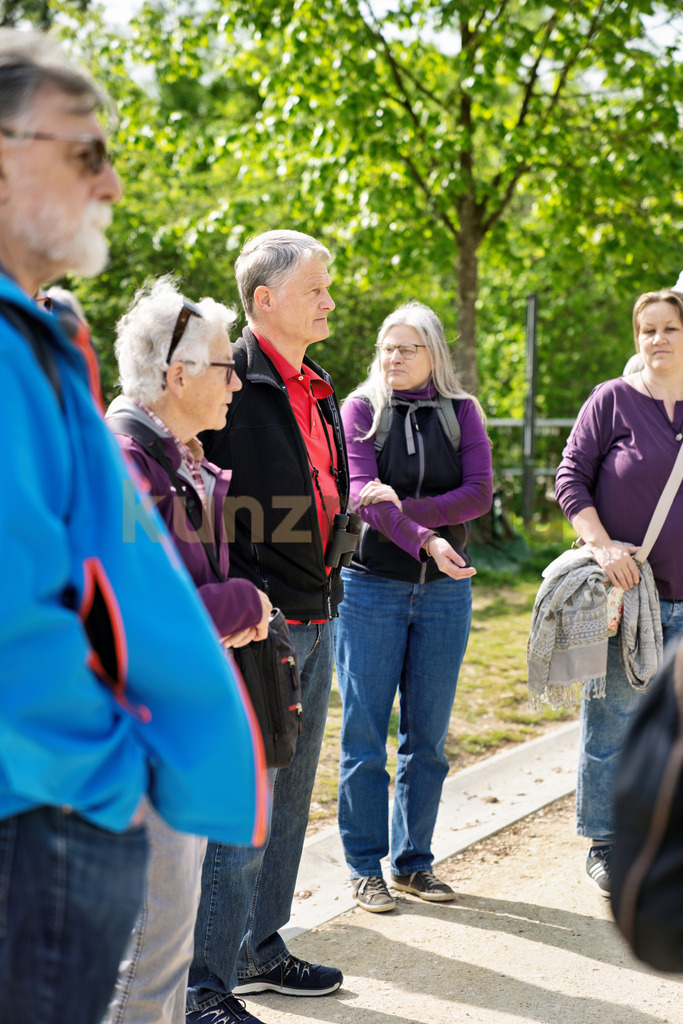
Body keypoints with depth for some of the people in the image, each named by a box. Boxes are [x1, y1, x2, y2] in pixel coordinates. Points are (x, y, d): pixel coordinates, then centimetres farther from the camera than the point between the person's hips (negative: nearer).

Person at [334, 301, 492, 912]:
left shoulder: (462, 411, 8)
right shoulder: (361, 409, 1)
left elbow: (480, 494, -5)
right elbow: (361, 493, -13)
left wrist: (404, 507, -18)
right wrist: (426, 540, -28)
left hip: (444, 591, 3)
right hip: (371, 584, -2)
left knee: (428, 736, 8)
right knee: (365, 735, -1)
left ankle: (414, 861, 20)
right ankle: (365, 868, 9)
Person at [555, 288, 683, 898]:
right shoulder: (613, 400, -3)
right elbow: (570, 477, -4)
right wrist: (602, 545, -17)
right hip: (623, 593, -4)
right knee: (612, 722, 2)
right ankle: (605, 847, 14)